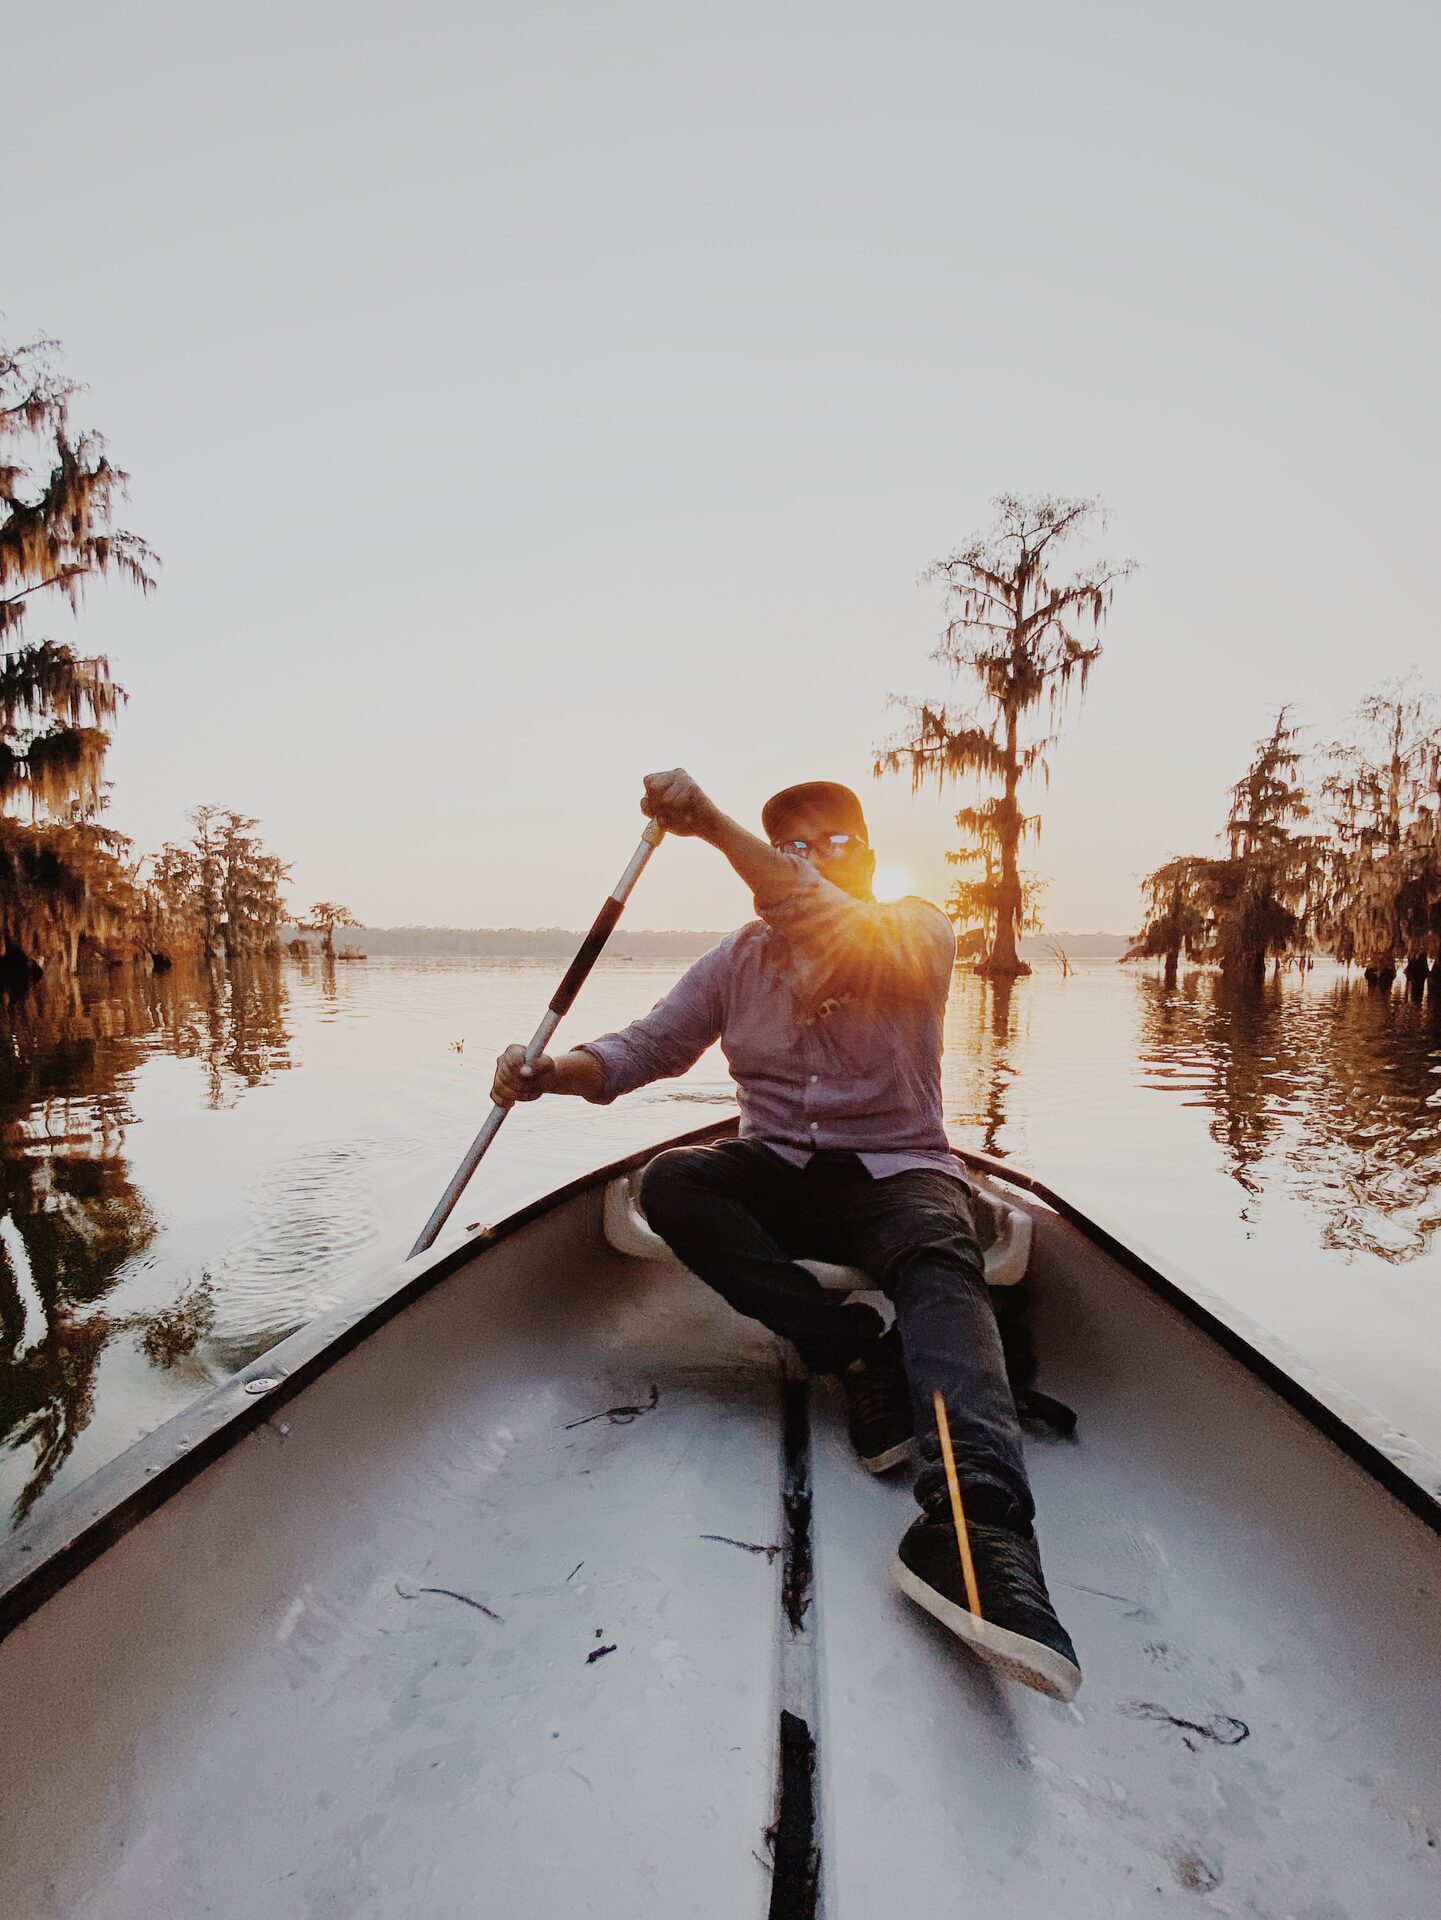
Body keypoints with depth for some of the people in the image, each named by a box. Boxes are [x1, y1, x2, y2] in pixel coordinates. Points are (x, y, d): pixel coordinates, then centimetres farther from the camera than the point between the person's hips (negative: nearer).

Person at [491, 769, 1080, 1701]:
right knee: (668, 1182, -25)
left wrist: (711, 823, -32)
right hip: (776, 1176, 4)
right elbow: (645, 1045, 5)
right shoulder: (739, 962, 9)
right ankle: (860, 1354, -27)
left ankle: (980, 1527, -54)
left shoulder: (920, 934, -4)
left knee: (939, 1264, -35)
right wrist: (555, 1071, -16)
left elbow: (840, 932, -27)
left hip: (896, 1172, -3)